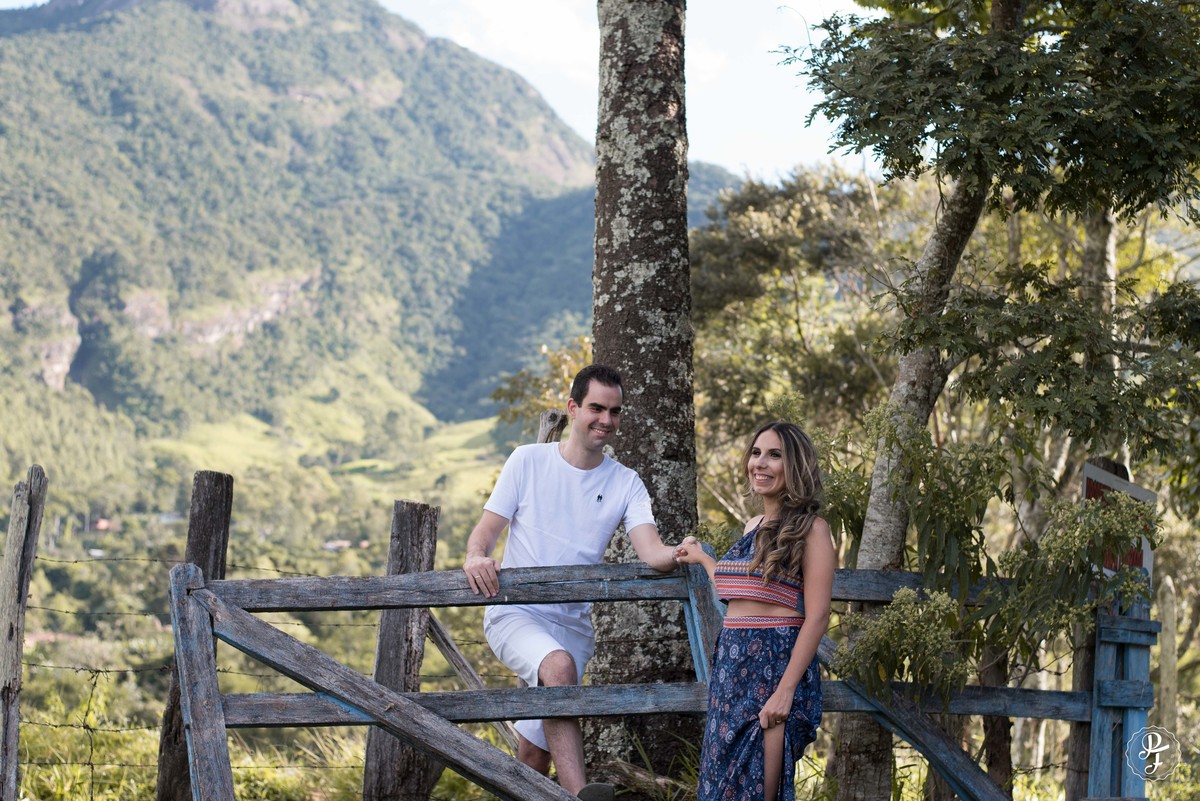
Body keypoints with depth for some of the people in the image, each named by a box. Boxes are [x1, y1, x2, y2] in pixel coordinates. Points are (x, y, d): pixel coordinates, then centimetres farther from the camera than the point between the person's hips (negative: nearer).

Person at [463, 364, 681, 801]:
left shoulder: (625, 483, 5)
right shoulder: (529, 461, 1)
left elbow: (651, 552, -9)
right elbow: (486, 529, 0)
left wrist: (679, 554, -33)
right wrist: (476, 557, -24)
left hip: (573, 624, 4)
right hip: (515, 613, -3)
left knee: (535, 751, 1)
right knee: (559, 664, -35)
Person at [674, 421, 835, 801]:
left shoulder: (810, 529, -7)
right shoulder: (752, 527, 14)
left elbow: (816, 617, -13)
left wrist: (786, 690, -20)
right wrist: (701, 557, 36)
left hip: (776, 666, -7)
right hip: (731, 665, 7)